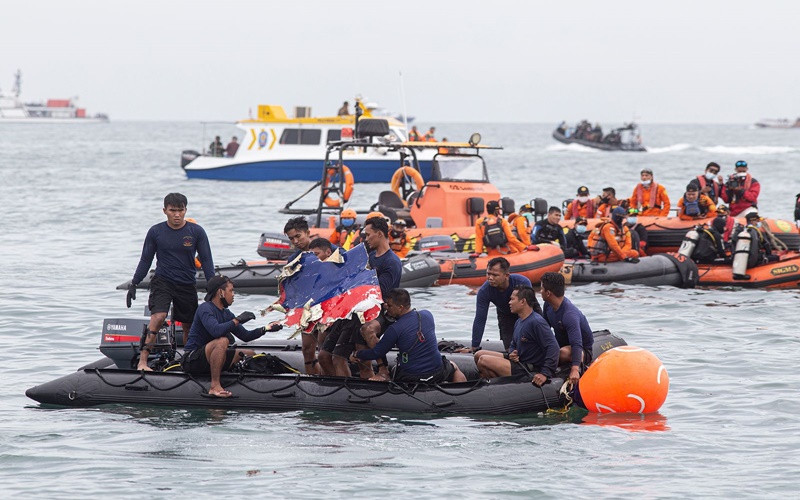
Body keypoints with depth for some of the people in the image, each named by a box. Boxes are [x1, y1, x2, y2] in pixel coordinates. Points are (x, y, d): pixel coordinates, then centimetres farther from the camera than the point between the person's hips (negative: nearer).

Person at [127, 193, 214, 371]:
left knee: (189, 326, 7)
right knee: (158, 317, -23)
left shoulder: (196, 232, -1)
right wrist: (133, 284, 4)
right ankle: (142, 361, -26)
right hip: (162, 281, -2)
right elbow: (145, 260, 8)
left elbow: (206, 260, 3)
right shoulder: (156, 232, 0)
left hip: (187, 285, 2)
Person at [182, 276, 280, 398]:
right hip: (192, 359, -9)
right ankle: (214, 387, -36)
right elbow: (216, 331, -33)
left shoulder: (226, 313, 13)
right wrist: (237, 320, -22)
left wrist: (266, 328, 6)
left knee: (250, 354, 11)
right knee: (222, 341, -35)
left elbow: (245, 336, 17)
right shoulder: (205, 309, -14)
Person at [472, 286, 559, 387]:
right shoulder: (519, 322, 11)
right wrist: (511, 353, -1)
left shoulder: (537, 322, -20)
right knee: (479, 355, 10)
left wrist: (545, 374, -32)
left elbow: (553, 347, -26)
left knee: (483, 361, -19)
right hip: (519, 362, 10)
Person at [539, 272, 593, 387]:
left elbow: (576, 344, -42)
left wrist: (575, 369, -54)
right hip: (561, 344, 8)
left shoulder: (570, 315, -33)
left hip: (584, 352, -8)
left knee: (564, 353, -40)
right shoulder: (548, 305, -5)